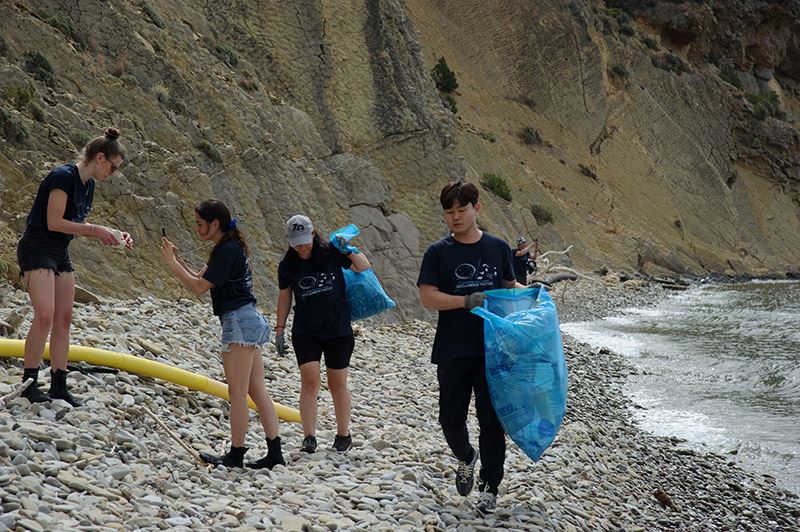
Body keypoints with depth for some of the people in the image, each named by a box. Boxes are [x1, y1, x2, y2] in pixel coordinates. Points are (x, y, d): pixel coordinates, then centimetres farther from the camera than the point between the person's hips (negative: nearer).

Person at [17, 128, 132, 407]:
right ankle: (29, 382, -8)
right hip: (37, 250, -10)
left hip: (60, 254, 10)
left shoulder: (88, 185, 10)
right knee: (44, 316, -17)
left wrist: (111, 236, 5)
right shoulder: (63, 177, -18)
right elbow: (54, 222, -20)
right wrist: (97, 230, -17)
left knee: (63, 320, 6)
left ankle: (58, 384, 11)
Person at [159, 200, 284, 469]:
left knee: (237, 393, -5)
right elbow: (200, 278, 19)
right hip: (249, 319, 10)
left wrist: (172, 264, -8)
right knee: (258, 391, 7)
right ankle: (275, 452, 6)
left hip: (240, 321, -10)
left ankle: (236, 455, 0)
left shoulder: (228, 251, -14)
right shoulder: (230, 248, 17)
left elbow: (199, 287, -16)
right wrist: (178, 260, 8)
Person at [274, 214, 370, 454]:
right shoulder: (287, 266, 1)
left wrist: (349, 250, -13)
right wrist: (279, 330, 10)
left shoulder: (331, 254, -4)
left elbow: (364, 268, 3)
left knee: (337, 384, 7)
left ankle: (343, 435, 22)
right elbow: (284, 298, 11)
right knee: (309, 381, -13)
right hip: (305, 332, 1)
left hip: (338, 330, -1)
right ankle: (309, 437, -9)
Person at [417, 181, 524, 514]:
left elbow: (510, 286, 18)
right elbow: (427, 298, -8)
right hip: (453, 352, -1)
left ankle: (489, 488, 12)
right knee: (451, 418, 5)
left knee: (492, 419, 1)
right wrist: (467, 301, -21)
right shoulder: (438, 253, -1)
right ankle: (466, 458, 36)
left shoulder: (498, 247, 7)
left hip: (493, 349, 1)